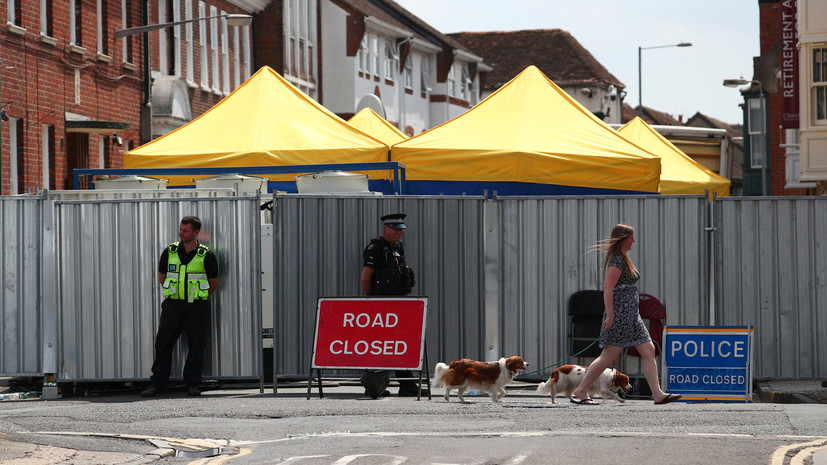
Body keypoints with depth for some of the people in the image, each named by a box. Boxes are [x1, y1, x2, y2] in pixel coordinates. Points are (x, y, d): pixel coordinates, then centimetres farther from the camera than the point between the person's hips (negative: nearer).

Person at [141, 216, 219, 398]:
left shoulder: (206, 256, -2)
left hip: (197, 307, -2)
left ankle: (193, 384, 8)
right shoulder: (169, 252, 4)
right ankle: (157, 384, 6)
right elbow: (162, 277, 16)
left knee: (196, 345, 0)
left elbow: (214, 283, 8)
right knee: (163, 343, 1)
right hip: (172, 305, 2)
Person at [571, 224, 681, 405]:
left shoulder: (623, 258, 17)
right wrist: (610, 316, -24)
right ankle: (581, 390, 2)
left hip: (631, 315, 10)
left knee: (648, 351, 4)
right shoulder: (617, 260, -14)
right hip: (620, 314, -10)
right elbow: (608, 289, -21)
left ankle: (658, 394, 1)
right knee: (609, 355, -6)